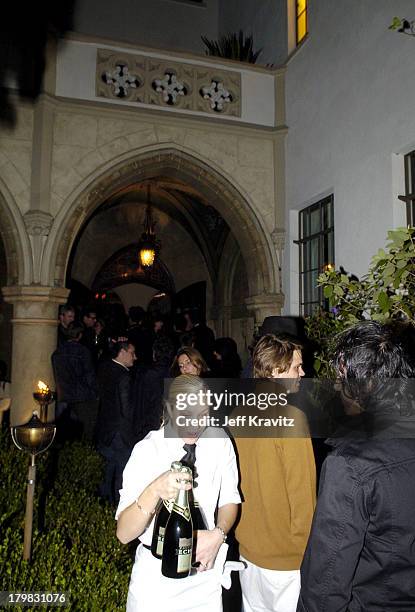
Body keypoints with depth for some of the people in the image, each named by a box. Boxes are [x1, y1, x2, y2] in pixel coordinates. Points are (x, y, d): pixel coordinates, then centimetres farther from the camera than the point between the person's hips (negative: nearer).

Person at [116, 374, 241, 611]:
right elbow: (124, 534, -25)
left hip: (205, 566, 3)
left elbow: (230, 500, 1)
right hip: (156, 574, -2)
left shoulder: (220, 442, -11)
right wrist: (154, 491, -43)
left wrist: (218, 534, -19)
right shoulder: (148, 450, -20)